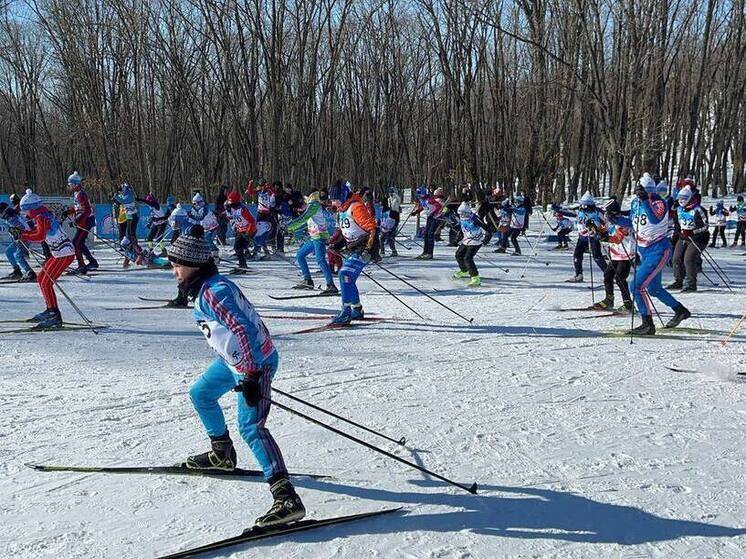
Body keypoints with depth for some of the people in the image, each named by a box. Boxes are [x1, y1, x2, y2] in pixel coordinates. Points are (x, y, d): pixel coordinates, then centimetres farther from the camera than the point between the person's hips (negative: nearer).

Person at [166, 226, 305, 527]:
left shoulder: (212, 292, -24)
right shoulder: (205, 287, 7)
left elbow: (242, 331, -32)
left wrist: (250, 377, -32)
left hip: (255, 362, -11)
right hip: (234, 358, 11)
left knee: (250, 426, -21)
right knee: (200, 394, 27)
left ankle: (287, 498, -27)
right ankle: (223, 453, 44)